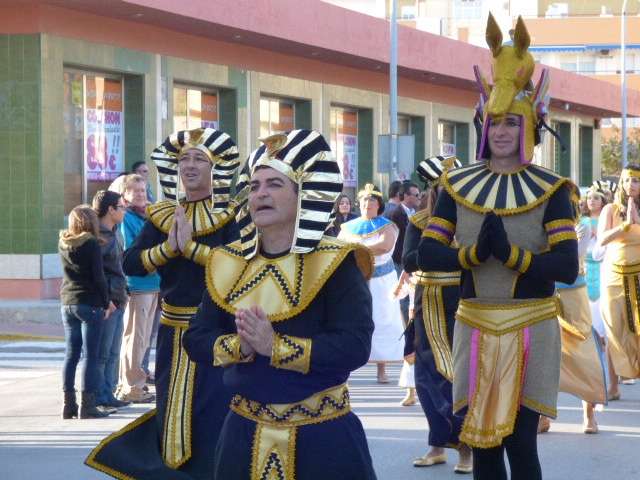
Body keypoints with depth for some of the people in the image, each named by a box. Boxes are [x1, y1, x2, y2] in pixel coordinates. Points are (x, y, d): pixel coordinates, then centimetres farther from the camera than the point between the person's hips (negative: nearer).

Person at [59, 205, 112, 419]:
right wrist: (106, 303, -3)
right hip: (90, 304, -6)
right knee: (90, 355, -3)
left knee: (70, 354, 10)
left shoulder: (63, 243, 6)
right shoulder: (92, 244, -12)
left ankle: (69, 403, 11)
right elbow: (98, 277, -12)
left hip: (67, 303, 6)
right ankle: (88, 405, -4)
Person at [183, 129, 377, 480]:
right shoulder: (228, 264, 5)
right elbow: (196, 339, 3)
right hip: (245, 430, 4)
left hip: (322, 432, -4)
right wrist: (239, 345, -17)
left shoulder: (335, 264, -9)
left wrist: (274, 345, -23)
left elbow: (354, 346, -18)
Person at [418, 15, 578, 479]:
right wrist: (474, 252, -19)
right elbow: (427, 254, -2)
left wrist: (511, 254, -25)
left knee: (520, 441, -3)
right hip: (475, 328, 3)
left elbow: (566, 266, -14)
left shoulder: (551, 191, -5)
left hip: (530, 330, -3)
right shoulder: (458, 185, 3)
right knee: (482, 440, 7)